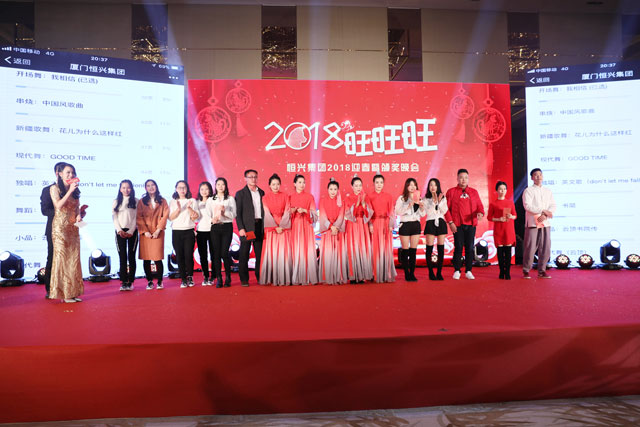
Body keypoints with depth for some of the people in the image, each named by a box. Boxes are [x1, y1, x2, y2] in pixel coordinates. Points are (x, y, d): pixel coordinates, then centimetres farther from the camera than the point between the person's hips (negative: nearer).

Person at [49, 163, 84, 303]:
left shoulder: (75, 190, 14)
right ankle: (62, 293, 0)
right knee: (61, 257, -5)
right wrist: (69, 191, -15)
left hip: (73, 227, 5)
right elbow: (58, 205, -12)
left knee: (74, 258, 3)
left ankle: (72, 292, 8)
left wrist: (79, 215, -2)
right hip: (60, 227, -5)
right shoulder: (54, 188, 0)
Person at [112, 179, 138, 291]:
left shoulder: (136, 201, 5)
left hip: (132, 231, -1)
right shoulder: (116, 201, 11)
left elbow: (136, 217, -1)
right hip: (120, 232, 1)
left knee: (131, 257, 0)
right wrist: (119, 230, -8)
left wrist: (131, 231, -9)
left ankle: (130, 282, 3)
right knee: (122, 257, -1)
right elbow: (114, 217, 5)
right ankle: (124, 282, 1)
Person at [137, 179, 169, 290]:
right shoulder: (142, 201, 11)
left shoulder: (162, 201, 10)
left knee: (157, 258, -7)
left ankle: (160, 281, 5)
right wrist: (145, 231, -8)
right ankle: (149, 282, 11)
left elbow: (165, 216, 2)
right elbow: (139, 218, 4)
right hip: (145, 233, 1)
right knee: (146, 259, 0)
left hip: (158, 233, -1)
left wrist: (158, 230, -8)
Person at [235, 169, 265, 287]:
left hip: (260, 226, 4)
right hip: (247, 227, -3)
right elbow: (238, 213, -2)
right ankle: (244, 279, 9)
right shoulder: (240, 194, 2)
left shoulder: (262, 193, 13)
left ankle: (260, 277, 16)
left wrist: (265, 226, 6)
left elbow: (264, 210, 14)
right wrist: (240, 228, -11)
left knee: (260, 254, 6)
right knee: (244, 255, 0)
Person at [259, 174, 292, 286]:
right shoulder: (265, 197, 7)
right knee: (271, 252, -3)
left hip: (284, 228, 0)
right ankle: (272, 279, 1)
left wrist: (281, 226, -9)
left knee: (284, 253, -4)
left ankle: (284, 279, 0)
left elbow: (287, 212, 1)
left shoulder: (285, 196, 8)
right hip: (271, 229, 0)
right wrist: (275, 227, -9)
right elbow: (267, 214, 0)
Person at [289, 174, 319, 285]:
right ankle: (296, 278, 2)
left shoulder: (309, 197, 8)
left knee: (307, 250, -6)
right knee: (295, 251, -3)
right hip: (294, 226, 1)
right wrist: (292, 211, -11)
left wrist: (304, 210, -13)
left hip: (306, 226, -1)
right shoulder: (290, 197, 11)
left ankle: (308, 277, -1)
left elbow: (314, 213, 4)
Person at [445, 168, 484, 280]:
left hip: (471, 225, 3)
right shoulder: (451, 192, 4)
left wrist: (480, 213, -12)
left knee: (470, 248, 3)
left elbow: (480, 206, 11)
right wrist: (450, 222, -7)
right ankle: (457, 271, 10)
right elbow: (446, 208, 1)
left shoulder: (474, 192, 12)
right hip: (457, 225, -2)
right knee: (458, 247, -2)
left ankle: (468, 271, 13)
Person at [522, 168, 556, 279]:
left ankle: (542, 271, 13)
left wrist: (545, 215, -12)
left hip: (545, 223, 5)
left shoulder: (548, 191, 16)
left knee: (546, 248, 2)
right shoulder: (528, 190, 1)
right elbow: (527, 206, -12)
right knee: (530, 248, -5)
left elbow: (553, 206, 6)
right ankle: (526, 271, 6)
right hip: (532, 223, -4)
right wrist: (543, 210, -16)